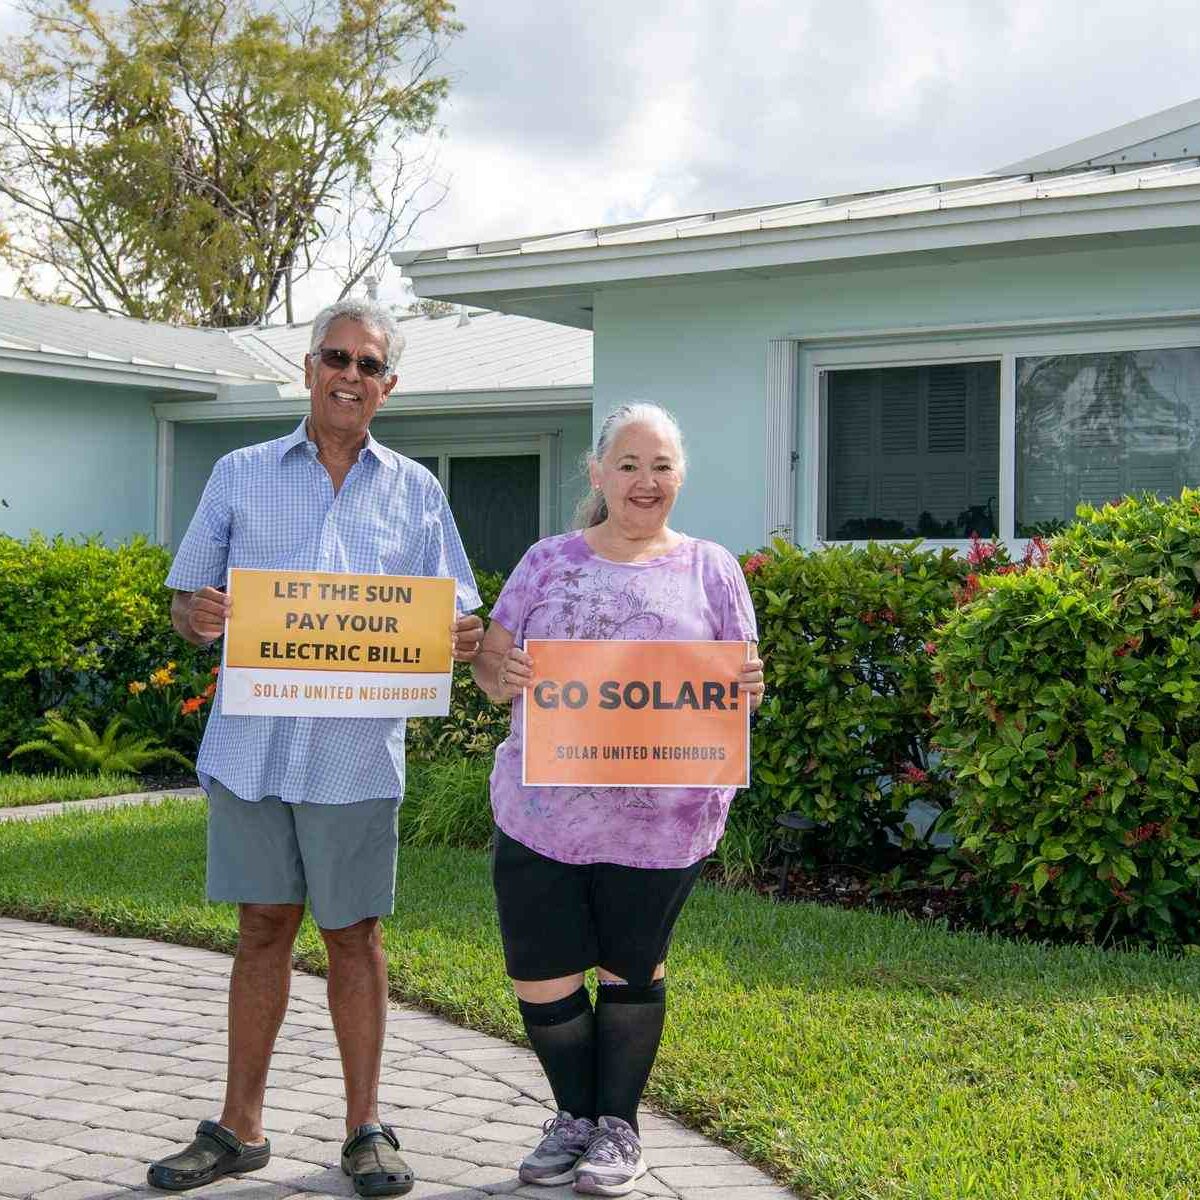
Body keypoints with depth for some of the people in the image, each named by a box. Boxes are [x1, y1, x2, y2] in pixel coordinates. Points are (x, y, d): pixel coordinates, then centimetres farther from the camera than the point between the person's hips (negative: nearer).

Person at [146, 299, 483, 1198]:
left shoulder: (415, 491, 9)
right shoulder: (242, 477, 8)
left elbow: (452, 621, 9)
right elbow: (189, 602, 9)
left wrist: (464, 642, -14)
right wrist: (197, 616, -15)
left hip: (356, 753, -1)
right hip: (252, 744, 1)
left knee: (353, 933, 6)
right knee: (264, 927, 9)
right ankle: (240, 1127, 20)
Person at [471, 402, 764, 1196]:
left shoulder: (710, 570, 4)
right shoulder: (548, 563, 6)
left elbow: (740, 686, 6)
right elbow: (488, 663, 6)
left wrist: (748, 687, -17)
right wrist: (501, 675, -16)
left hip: (660, 821, -1)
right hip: (541, 813, 2)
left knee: (631, 970, 10)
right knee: (540, 979, 4)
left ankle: (620, 1126, 28)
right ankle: (575, 1116, 27)